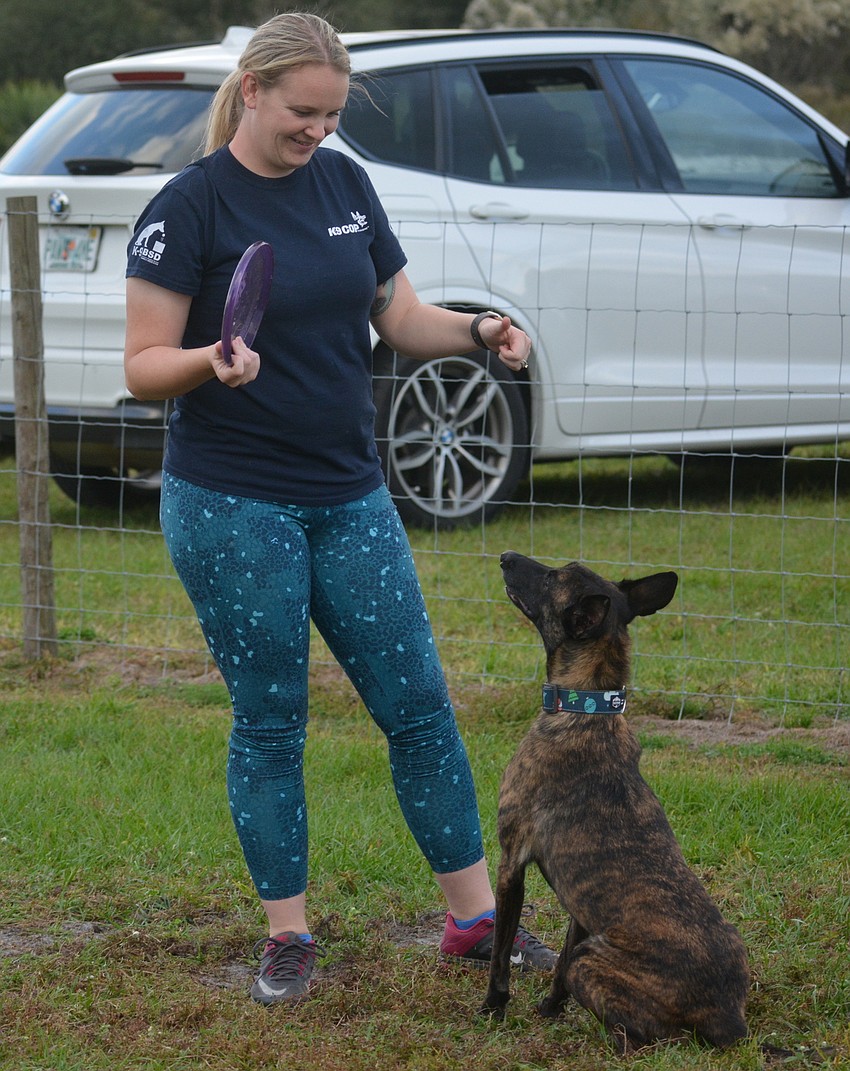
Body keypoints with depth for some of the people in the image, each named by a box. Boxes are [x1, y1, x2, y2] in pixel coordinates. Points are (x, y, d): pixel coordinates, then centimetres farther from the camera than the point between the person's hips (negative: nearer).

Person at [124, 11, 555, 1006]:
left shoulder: (343, 183, 7)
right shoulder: (189, 206, -10)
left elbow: (399, 317, 13)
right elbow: (143, 366, -9)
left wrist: (477, 329, -6)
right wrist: (214, 360, -29)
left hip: (349, 498, 5)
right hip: (231, 506, -5)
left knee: (417, 704, 5)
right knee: (269, 724, 3)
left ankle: (475, 918, 14)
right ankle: (287, 935, 17)